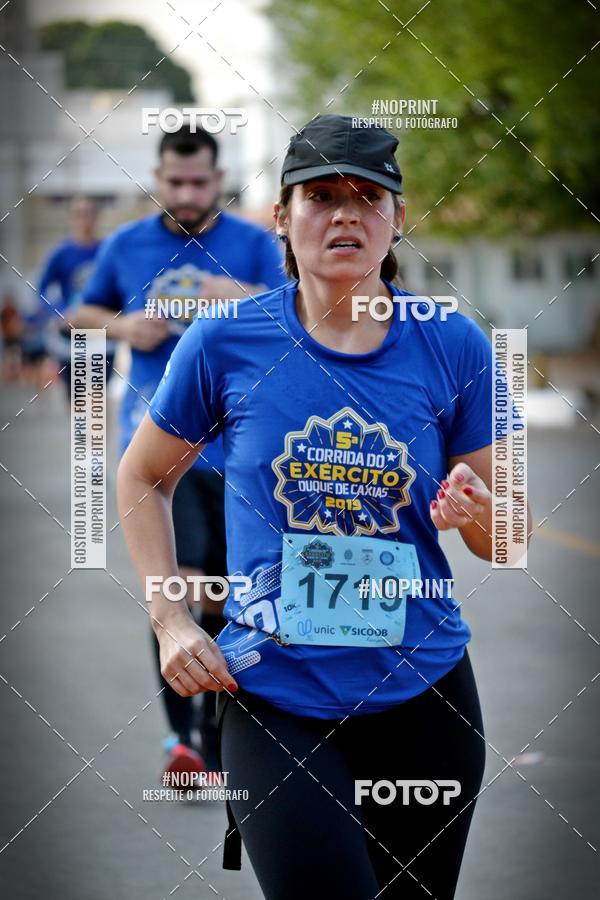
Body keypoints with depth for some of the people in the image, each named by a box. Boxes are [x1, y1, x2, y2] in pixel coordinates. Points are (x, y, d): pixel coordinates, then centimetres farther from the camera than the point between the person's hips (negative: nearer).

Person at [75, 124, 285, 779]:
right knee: (178, 576, -18)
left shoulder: (254, 245, 3)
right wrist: (122, 326, -3)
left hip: (232, 441, 1)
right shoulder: (126, 246, 6)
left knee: (220, 596, 10)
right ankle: (180, 733, -16)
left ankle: (213, 735, 27)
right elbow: (85, 311, 19)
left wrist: (247, 298, -25)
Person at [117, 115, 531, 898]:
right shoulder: (227, 344, -4)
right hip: (275, 701, -2)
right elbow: (142, 479, 11)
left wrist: (475, 514, -17)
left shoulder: (453, 347, -2)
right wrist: (170, 620, 0)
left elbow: (506, 540, 6)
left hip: (423, 695, 2)